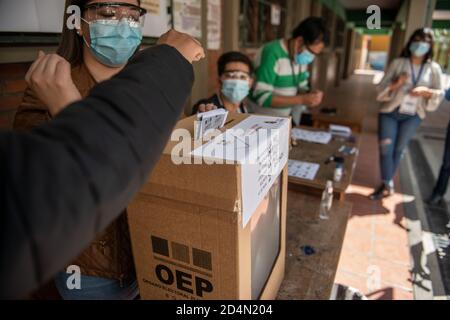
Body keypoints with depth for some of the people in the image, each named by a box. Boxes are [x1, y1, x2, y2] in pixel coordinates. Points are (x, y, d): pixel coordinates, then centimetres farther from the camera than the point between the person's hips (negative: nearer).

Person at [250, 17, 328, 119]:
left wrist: (310, 96, -9)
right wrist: (301, 100, -28)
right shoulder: (272, 53, -20)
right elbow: (261, 97, -25)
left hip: (284, 119, 7)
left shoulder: (301, 56, 2)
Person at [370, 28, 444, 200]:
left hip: (413, 116, 2)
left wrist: (426, 91, -19)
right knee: (385, 149, -5)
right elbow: (381, 88, -5)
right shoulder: (398, 63, -5)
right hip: (390, 112, -1)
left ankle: (387, 182, 29)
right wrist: (396, 84, -23)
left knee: (399, 150, 12)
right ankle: (387, 185, 9)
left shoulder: (434, 68, -1)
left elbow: (440, 95, 1)